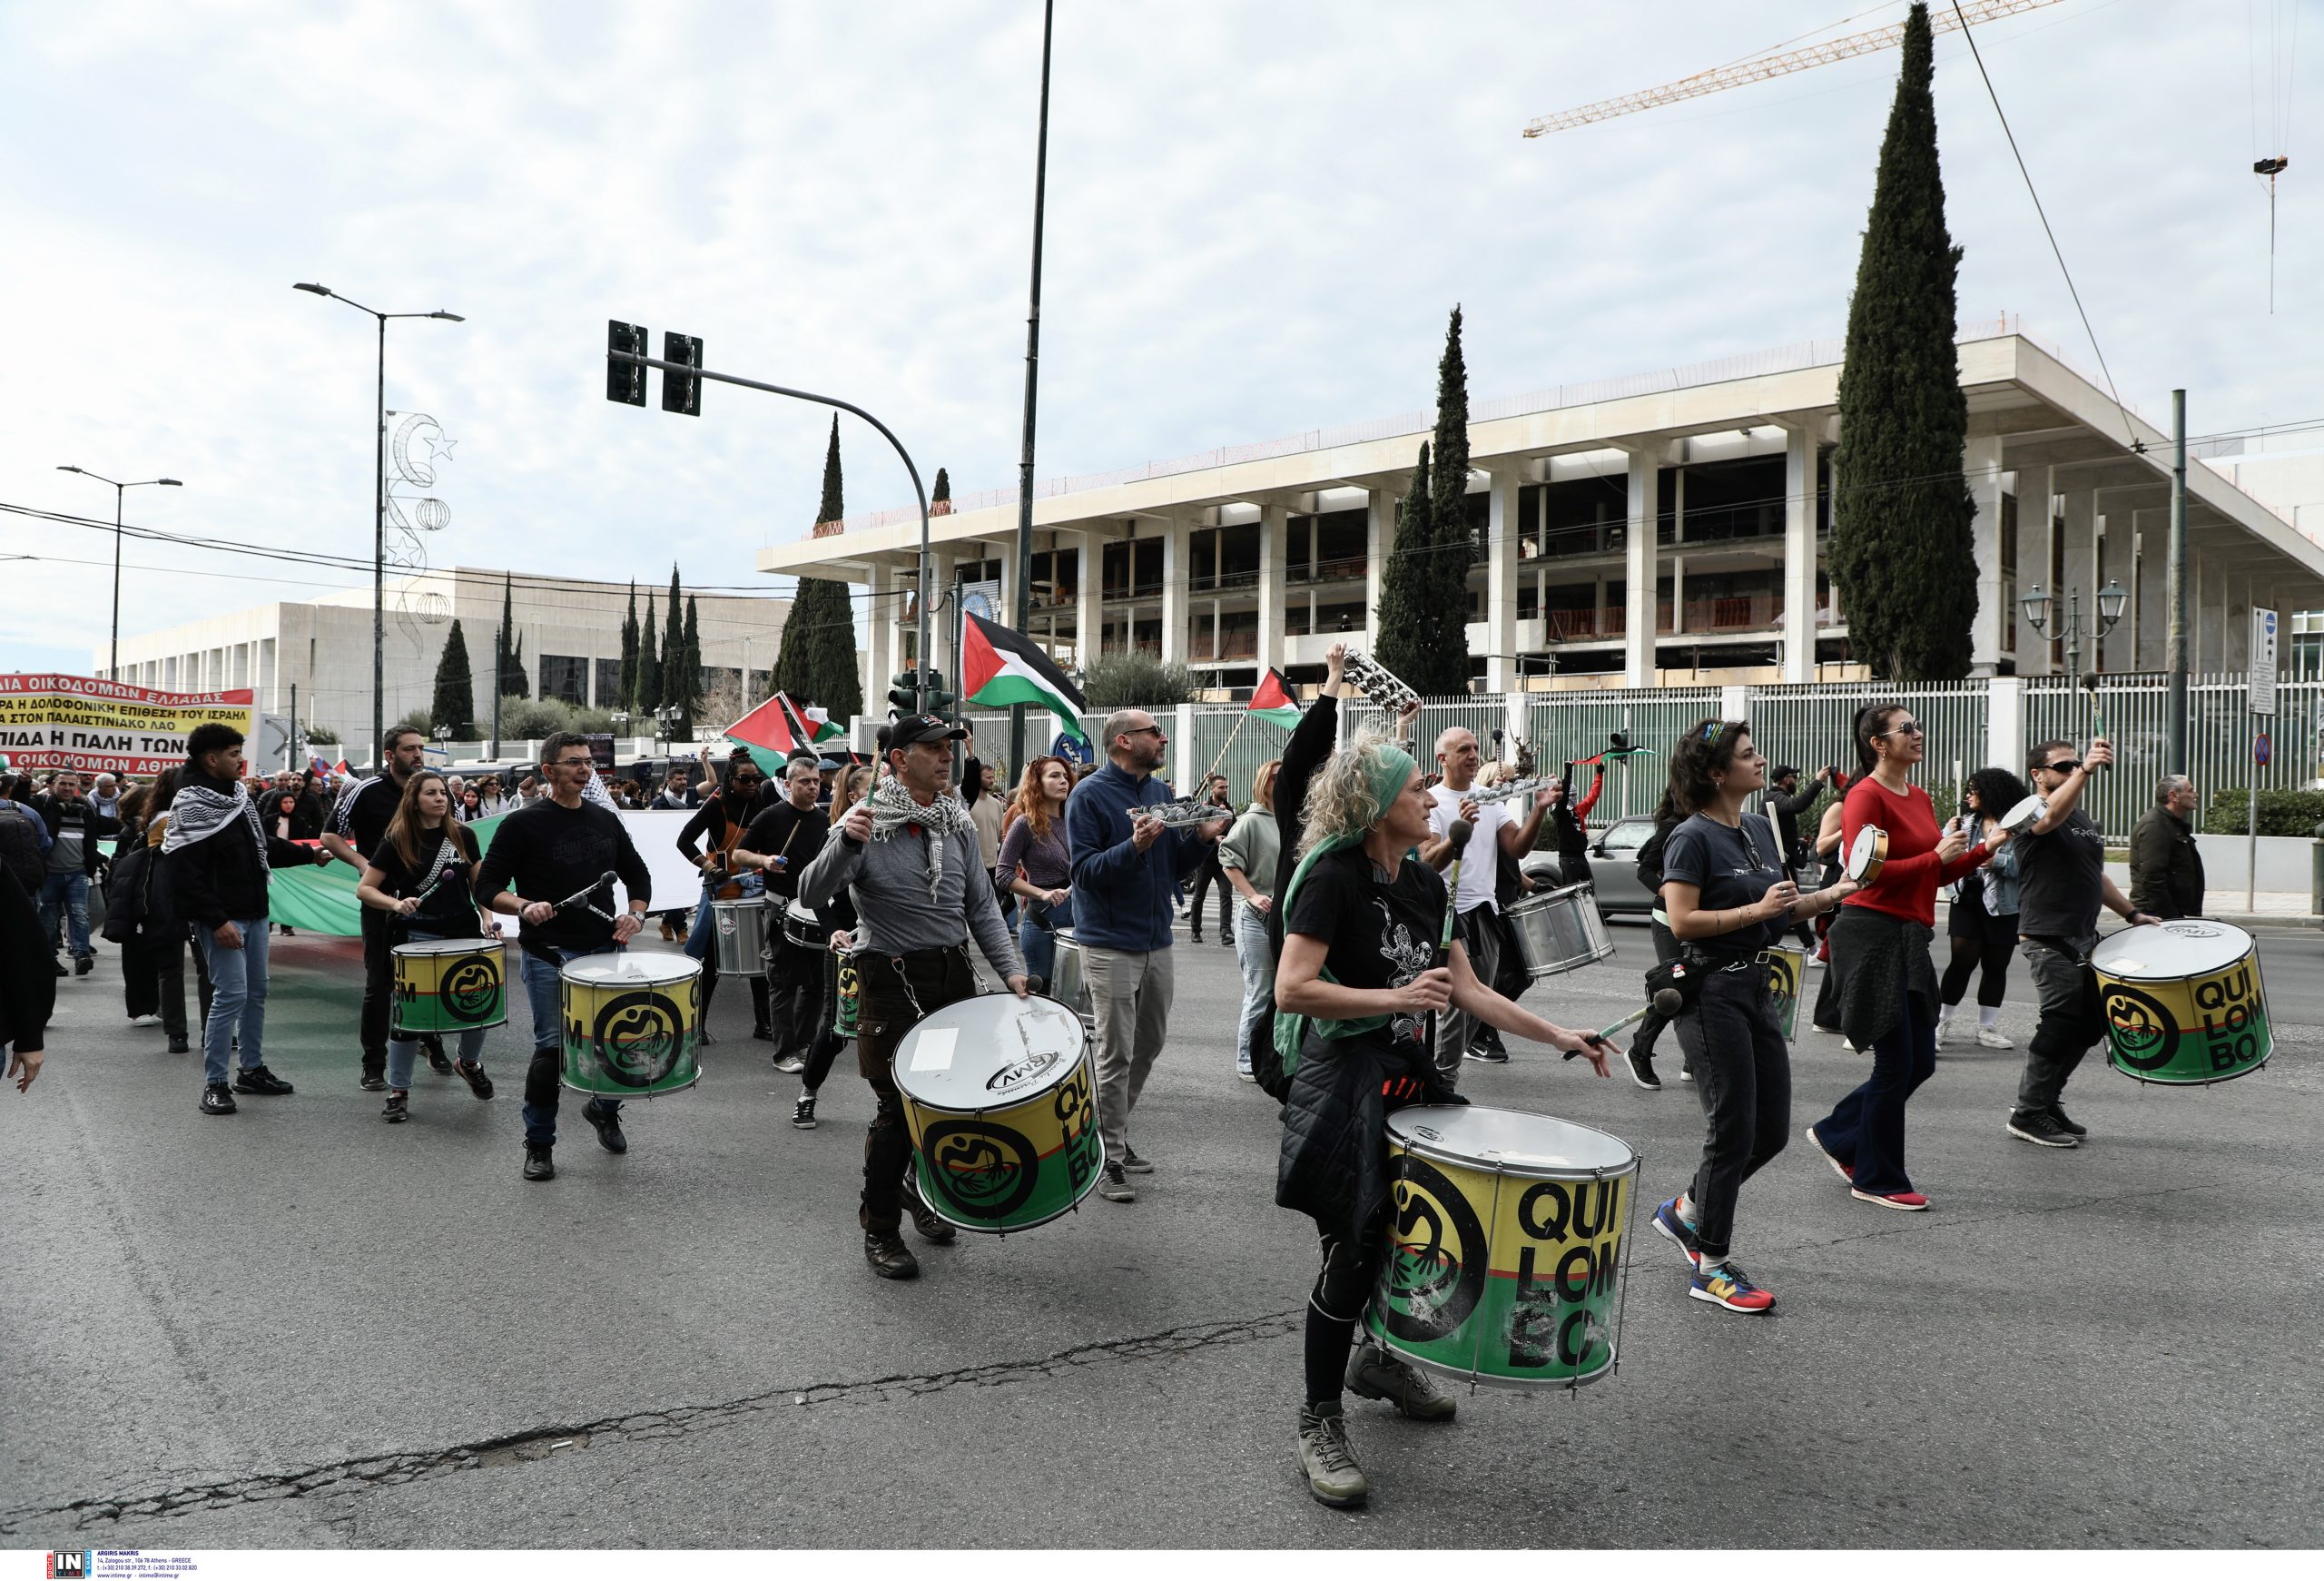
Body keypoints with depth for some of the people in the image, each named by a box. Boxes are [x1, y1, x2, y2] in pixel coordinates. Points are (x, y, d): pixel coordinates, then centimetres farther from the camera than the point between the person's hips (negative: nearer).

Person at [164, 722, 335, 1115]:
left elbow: (264, 845, 26)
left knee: (256, 992, 15)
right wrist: (216, 921, -24)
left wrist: (309, 854, 23)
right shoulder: (191, 806, -16)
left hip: (254, 913, 9)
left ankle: (252, 1069, 27)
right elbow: (185, 874, -21)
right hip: (222, 918, -9)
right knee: (231, 996, -10)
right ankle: (214, 1083, 0)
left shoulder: (239, 794, 12)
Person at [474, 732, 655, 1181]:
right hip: (549, 955, -4)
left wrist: (635, 913, 0)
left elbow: (638, 875, 19)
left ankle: (604, 1108, 34)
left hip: (605, 949, 5)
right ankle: (539, 1145, 11)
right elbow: (487, 886, -5)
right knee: (552, 1046, -7)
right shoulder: (523, 824, -5)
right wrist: (524, 906, -23)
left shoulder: (605, 820, 9)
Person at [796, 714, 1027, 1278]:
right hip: (893, 982, -5)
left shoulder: (958, 824, 6)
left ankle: (920, 1188, 39)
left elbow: (982, 908, 9)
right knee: (898, 1109, -4)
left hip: (955, 974, 5)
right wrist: (845, 844, -38)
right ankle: (879, 1231, 14)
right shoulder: (868, 822, -10)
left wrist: (1011, 970, -3)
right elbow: (811, 894, -20)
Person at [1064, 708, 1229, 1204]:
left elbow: (1173, 867, 14)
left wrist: (1201, 838, -3)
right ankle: (1109, 1159, 7)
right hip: (1111, 944, -7)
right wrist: (1135, 847, -30)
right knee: (1116, 1054, -3)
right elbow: (1084, 870, -18)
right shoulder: (1090, 796, -10)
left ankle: (1115, 1131, 32)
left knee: (1149, 1046, 15)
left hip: (1157, 940, 7)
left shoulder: (1162, 792, 11)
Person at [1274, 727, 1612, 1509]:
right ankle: (1320, 1423, 10)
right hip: (1345, 1083, -8)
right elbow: (1291, 989, -23)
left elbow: (1467, 989, 11)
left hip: (1410, 1075, 8)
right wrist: (1396, 999, -27)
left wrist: (1557, 1035, 8)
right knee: (1355, 1246, -6)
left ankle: (1382, 1357, 40)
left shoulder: (1425, 884, 8)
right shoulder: (1334, 877, -16)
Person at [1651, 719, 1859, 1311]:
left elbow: (1781, 907, 20)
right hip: (1712, 992, -8)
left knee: (1772, 1129, 11)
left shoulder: (1760, 831, 13)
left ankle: (1685, 1211, 30)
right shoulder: (1692, 837, -12)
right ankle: (1711, 1268, 9)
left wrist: (1832, 894, 4)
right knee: (1733, 1130, -4)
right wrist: (1756, 910, -19)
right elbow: (1681, 921, -19)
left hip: (1756, 989, 9)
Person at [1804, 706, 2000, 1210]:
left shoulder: (1920, 798, 15)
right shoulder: (1865, 796, -11)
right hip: (1872, 935, -9)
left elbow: (1938, 874, 20)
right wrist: (1936, 856, -21)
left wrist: (1984, 848, 6)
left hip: (1910, 938, 9)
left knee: (1919, 1062, 11)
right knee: (1896, 1063, -2)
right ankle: (1877, 1180, 11)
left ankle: (1836, 1136, 27)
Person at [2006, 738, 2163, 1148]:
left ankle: (2047, 1101, 22)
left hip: (2082, 940, 9)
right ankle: (2029, 1114, 0)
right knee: (2062, 1022, -9)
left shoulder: (2083, 819, 19)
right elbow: (2052, 815, -34)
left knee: (2091, 1024, 10)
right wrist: (2085, 769, -47)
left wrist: (2131, 912, 22)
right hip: (2048, 940, -9)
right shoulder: (2033, 812, -9)